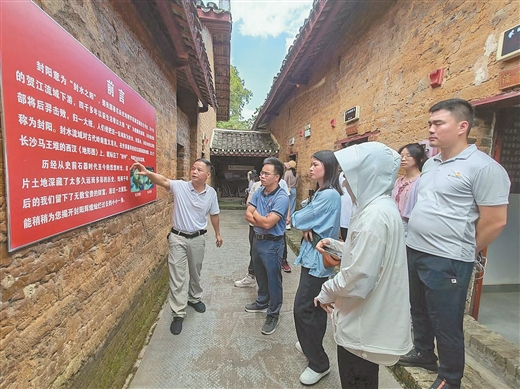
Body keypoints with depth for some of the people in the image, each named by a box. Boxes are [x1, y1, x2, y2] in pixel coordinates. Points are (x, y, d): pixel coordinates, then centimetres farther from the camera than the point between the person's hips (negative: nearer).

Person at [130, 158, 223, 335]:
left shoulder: (211, 193, -6)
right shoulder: (180, 186, -13)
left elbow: (214, 214, 6)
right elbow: (163, 181, -31)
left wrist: (217, 234, 14)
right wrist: (147, 173, -51)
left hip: (198, 238, 2)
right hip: (178, 237, -2)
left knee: (195, 272, 20)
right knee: (177, 276, 4)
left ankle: (194, 298, 46)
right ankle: (178, 314, 19)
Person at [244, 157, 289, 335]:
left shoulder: (281, 198, -22)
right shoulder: (258, 193, 1)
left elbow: (268, 223, -26)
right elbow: (248, 215, -3)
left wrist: (255, 213, -8)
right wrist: (263, 221, -18)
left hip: (272, 244, -7)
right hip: (257, 239, 8)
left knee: (273, 279, 9)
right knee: (260, 275, 24)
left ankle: (273, 314, 27)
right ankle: (262, 302, 46)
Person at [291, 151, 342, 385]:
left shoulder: (329, 195, -22)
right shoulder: (321, 193, 12)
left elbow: (298, 219, -21)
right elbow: (311, 219, 9)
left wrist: (297, 219, 1)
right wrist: (307, 227, -13)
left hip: (317, 258, -10)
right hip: (314, 255, 10)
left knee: (303, 308, -2)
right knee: (314, 305, 22)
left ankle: (319, 363, 15)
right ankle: (313, 345, 40)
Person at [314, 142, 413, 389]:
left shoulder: (375, 215, -28)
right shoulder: (380, 206, 5)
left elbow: (359, 277, -29)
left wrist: (327, 293, -13)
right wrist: (334, 245, 6)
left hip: (364, 322, -9)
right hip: (370, 317, 9)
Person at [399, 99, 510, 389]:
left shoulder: (483, 167, -15)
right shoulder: (430, 163, 8)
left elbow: (495, 222, -14)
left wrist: (462, 253, -4)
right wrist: (417, 244, 14)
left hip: (446, 262, -7)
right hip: (414, 252, 7)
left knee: (446, 324, 11)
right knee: (419, 312, 24)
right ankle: (424, 354, 47)